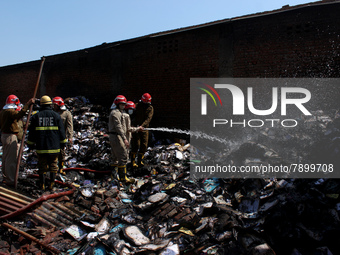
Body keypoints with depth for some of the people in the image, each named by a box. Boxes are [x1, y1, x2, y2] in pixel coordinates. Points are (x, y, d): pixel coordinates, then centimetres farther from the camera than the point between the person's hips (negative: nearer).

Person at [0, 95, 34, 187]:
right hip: (11, 137, -10)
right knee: (11, 159, -7)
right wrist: (28, 104, -36)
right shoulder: (10, 112, -17)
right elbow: (19, 115, -37)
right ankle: (10, 180, -4)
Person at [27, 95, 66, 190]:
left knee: (42, 165, 8)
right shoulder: (56, 115, 0)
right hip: (54, 146, 0)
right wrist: (62, 142, 13)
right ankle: (52, 183, 8)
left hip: (41, 146, 1)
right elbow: (61, 130, 2)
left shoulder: (36, 116, 2)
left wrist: (30, 143, 14)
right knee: (53, 164, 10)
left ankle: (42, 184, 10)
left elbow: (31, 132, 4)